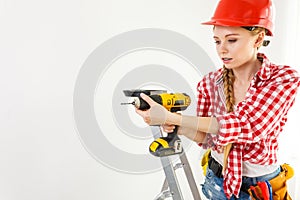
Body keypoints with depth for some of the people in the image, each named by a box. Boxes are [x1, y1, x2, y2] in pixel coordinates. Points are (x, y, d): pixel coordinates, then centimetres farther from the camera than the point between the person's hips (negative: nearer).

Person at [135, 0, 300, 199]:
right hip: (217, 180, 3)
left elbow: (248, 127, -31)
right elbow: (205, 137, -2)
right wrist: (176, 127, -24)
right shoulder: (209, 82, -9)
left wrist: (171, 118, -33)